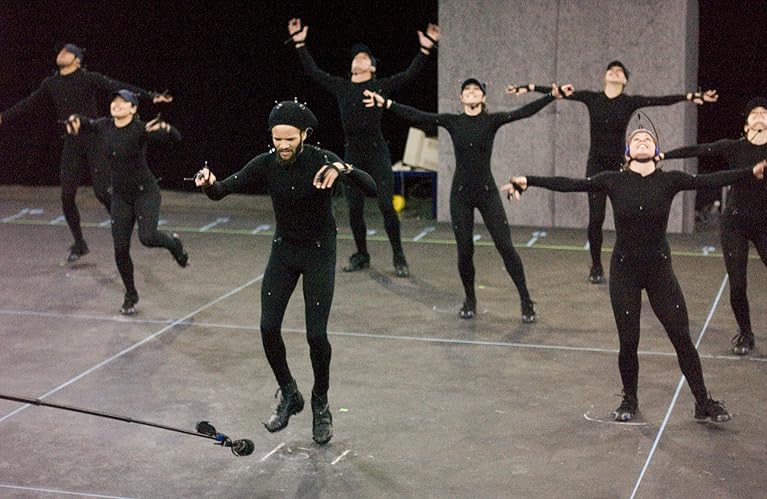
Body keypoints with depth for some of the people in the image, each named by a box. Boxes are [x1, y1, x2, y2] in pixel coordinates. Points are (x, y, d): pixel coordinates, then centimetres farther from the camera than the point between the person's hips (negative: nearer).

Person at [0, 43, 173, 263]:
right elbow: (29, 105, 21)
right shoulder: (50, 85, 10)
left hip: (94, 141, -5)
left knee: (102, 192, -11)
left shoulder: (89, 79, -7)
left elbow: (118, 87, -17)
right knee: (67, 197, 2)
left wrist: (151, 96, -28)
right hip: (71, 144, 5)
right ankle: (79, 244, 17)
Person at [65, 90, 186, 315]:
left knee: (147, 237, -25)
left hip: (145, 191, -5)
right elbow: (83, 125, 16)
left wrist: (165, 128, -51)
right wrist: (75, 120, -8)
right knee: (120, 249, 2)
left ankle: (174, 244, 12)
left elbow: (176, 138, -29)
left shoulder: (140, 129, -19)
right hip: (120, 195, 5)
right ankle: (130, 295, 23)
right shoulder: (103, 126, -3)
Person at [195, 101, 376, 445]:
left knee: (316, 334, -9)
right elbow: (222, 191, -12)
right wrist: (208, 184, -36)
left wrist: (344, 169, -51)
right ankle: (288, 394, 17)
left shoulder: (323, 161, -21)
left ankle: (321, 404, 14)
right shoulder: (265, 164, -11)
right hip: (283, 251, 3)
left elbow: (372, 189, -32)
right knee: (269, 327, -6)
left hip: (319, 253, -3)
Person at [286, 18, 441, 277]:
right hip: (352, 154, 4)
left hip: (377, 152, -4)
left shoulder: (380, 85, 0)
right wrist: (300, 44, 14)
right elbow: (312, 71, 15)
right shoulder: (340, 86, 10)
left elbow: (410, 73, -7)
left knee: (386, 206, -7)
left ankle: (398, 257, 3)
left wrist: (426, 49, -16)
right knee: (354, 208, 8)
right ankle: (361, 256, 22)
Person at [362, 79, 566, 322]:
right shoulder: (452, 121, 2)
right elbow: (416, 116, -5)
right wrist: (385, 103, -15)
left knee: (505, 245, -6)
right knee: (465, 250, 3)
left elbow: (523, 112, -13)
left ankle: (526, 301, 3)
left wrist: (552, 96, -24)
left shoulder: (492, 120, -1)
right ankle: (470, 301, 24)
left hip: (487, 192, -1)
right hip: (460, 193, 1)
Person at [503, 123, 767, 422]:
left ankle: (703, 403, 15)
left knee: (682, 338, 1)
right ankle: (629, 400, 28)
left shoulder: (669, 181, -5)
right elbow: (569, 184, -7)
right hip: (624, 271, 0)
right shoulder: (613, 181, -5)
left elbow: (711, 181, -15)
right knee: (628, 342, 4)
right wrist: (528, 181, -14)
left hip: (660, 269, 1)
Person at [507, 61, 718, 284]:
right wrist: (529, 88, -8)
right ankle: (596, 267, 14)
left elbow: (661, 100, -11)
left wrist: (691, 96, -21)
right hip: (596, 165, 0)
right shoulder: (591, 98, 1)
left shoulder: (630, 101, -2)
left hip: (619, 166, 0)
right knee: (595, 219, -2)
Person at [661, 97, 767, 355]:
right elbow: (697, 150, -10)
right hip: (735, 222, -1)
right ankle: (745, 334, 20)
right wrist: (661, 155, -15)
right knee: (737, 284, -2)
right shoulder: (735, 147, -4)